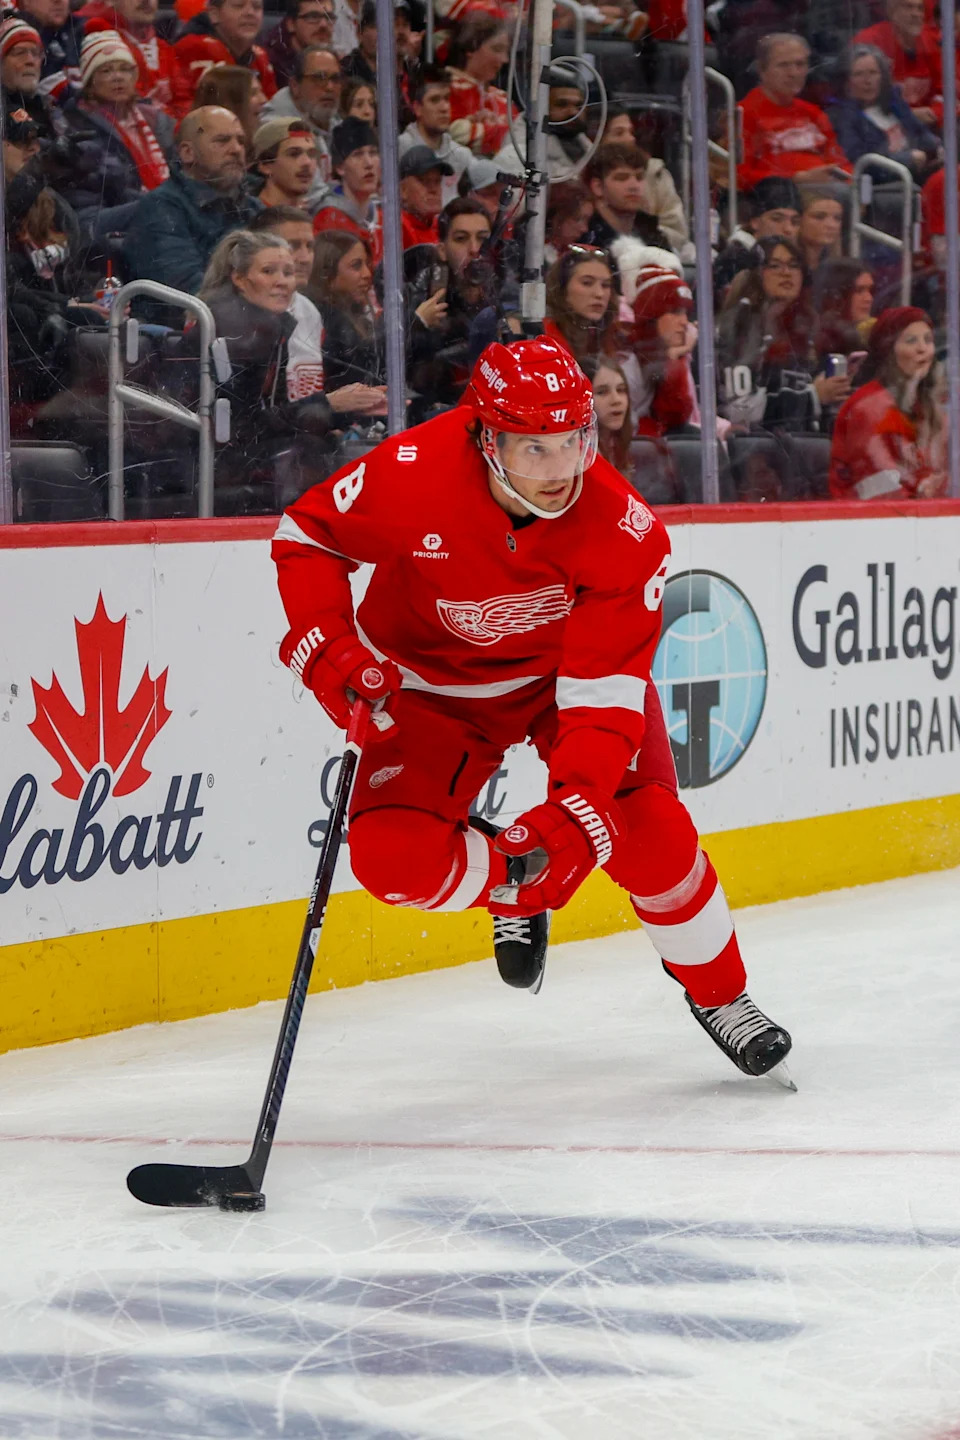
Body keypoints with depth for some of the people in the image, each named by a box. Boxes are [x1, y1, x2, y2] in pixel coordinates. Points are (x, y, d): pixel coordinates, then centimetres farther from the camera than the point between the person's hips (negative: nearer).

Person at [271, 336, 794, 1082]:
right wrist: (327, 647, -27)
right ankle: (512, 887, 15)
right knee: (395, 858, -19)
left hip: (575, 661, 0)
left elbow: (604, 694, -30)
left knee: (644, 832, -16)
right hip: (433, 679, 0)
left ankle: (718, 992, 11)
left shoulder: (625, 534, -31)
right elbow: (307, 535, -13)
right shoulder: (413, 475, -32)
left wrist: (573, 814, -42)